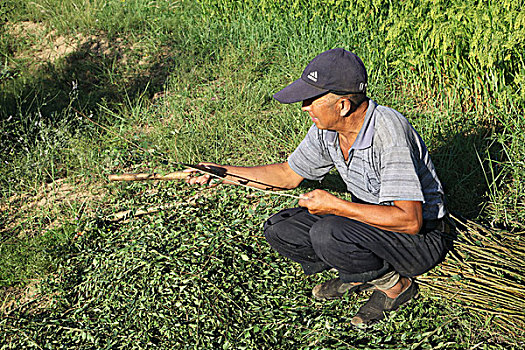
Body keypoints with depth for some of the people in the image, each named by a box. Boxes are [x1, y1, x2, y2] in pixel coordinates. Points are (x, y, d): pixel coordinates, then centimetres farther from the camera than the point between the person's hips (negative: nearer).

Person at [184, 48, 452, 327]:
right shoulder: (327, 127, -6)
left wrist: (334, 205, -29)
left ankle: (396, 285, -5)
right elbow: (288, 175, 9)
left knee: (326, 234, -33)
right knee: (278, 229, -5)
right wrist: (222, 172, 2)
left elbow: (409, 220, -35)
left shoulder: (389, 132, -30)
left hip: (422, 238, -7)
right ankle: (358, 275, 10)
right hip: (370, 220, 8)